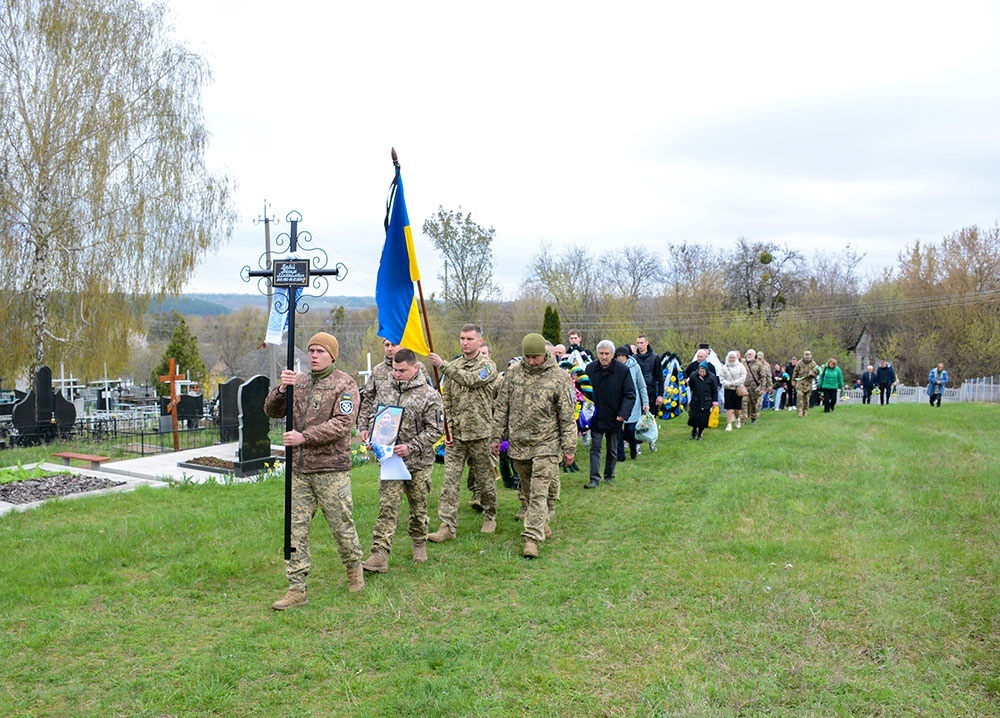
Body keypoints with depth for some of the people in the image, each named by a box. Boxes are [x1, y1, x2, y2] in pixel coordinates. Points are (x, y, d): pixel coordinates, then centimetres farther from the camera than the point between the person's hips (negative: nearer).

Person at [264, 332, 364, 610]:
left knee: (342, 525, 4)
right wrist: (281, 389, -9)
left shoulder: (344, 384, -5)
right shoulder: (297, 381, 12)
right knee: (296, 529, 4)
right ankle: (296, 589, 11)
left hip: (331, 468, -5)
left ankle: (354, 569, 30)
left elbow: (342, 423, -15)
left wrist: (304, 437, -20)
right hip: (298, 469, 5)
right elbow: (271, 411, 10)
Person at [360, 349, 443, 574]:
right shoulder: (384, 390, 6)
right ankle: (380, 556, -8)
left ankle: (419, 544, 33)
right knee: (387, 507, -5)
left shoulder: (429, 395, -7)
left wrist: (411, 447, -18)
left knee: (418, 506, 11)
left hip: (418, 462, -2)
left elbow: (434, 430, -8)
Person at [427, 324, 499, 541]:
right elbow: (446, 401, 11)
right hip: (455, 434, 4)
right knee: (450, 479, -3)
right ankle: (448, 526, -2)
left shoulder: (488, 366, -3)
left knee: (485, 478, 8)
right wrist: (448, 429, 1)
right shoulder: (453, 366, 11)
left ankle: (490, 516, 29)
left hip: (479, 433, -3)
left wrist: (442, 366, -27)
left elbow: (470, 379, -23)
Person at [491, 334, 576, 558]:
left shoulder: (559, 377, -5)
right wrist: (497, 437, 8)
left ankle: (532, 538, -9)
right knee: (529, 490, 14)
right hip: (518, 442, 4)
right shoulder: (513, 373, 3)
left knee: (540, 492, -8)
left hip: (546, 443, -3)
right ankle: (541, 523, 34)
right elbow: (501, 408, 10)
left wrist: (568, 448, -3)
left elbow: (567, 416, -2)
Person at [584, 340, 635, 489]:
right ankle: (595, 478, 3)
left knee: (612, 450, 13)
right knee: (595, 448, -1)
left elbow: (630, 394, -9)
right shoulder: (590, 369, -5)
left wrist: (623, 413, -19)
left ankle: (609, 476, 29)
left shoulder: (623, 370, -10)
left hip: (614, 419, 0)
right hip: (596, 418, 1)